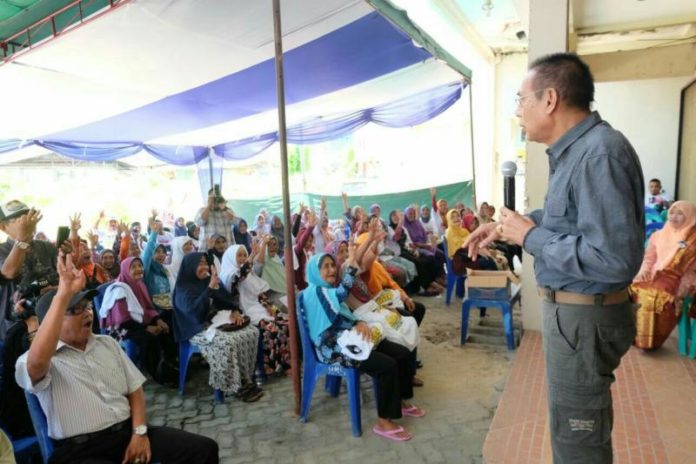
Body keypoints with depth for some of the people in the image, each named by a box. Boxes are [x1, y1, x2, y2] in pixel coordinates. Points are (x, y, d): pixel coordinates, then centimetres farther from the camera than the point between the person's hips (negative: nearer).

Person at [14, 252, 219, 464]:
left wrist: (140, 432, -2)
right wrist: (63, 293, -33)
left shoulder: (107, 343, 14)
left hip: (129, 431, 5)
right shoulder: (38, 361, -4)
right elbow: (37, 362, -30)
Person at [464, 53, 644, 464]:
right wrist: (509, 225, 9)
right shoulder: (575, 149, 8)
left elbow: (615, 259, -33)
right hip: (572, 308, 10)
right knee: (580, 425, 29)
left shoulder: (600, 153, -26)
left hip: (584, 316, -10)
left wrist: (530, 237, -23)